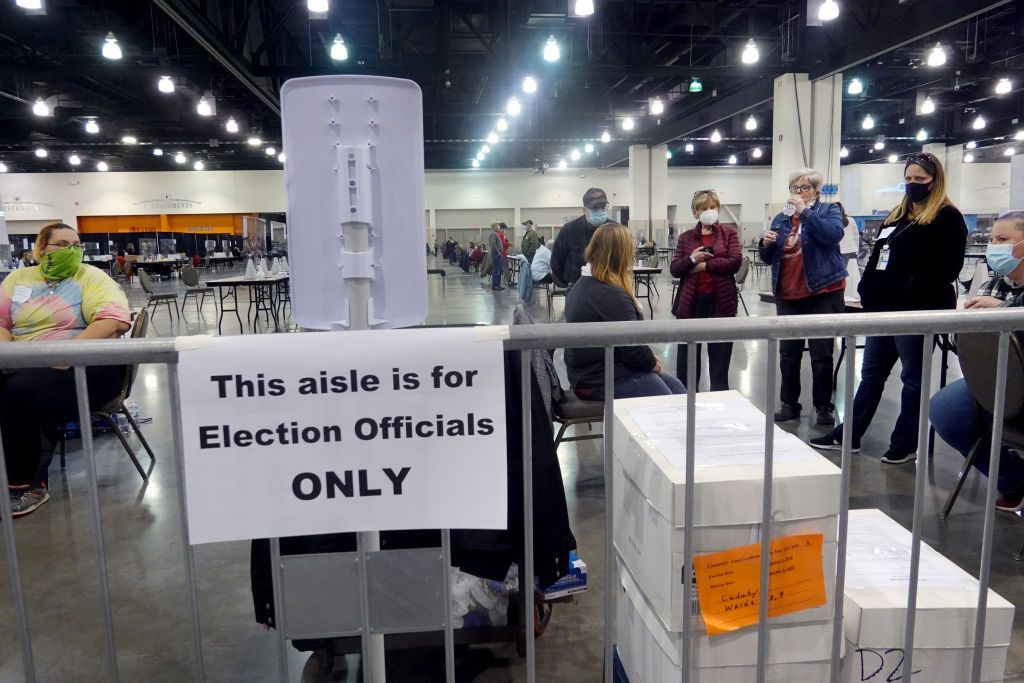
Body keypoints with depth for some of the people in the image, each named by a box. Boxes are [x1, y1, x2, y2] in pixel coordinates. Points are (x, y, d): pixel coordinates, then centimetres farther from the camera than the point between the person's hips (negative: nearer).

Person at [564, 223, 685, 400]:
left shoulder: (583, 284, 8)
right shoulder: (612, 296, -23)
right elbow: (634, 350, -21)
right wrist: (656, 365, -2)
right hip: (607, 381, -10)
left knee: (676, 387, 17)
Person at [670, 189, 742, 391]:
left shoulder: (729, 233, 6)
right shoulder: (686, 237, 9)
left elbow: (735, 262, -8)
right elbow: (674, 269, 3)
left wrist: (704, 264, -10)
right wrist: (691, 259, -14)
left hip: (721, 302, -1)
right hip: (691, 302, 1)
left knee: (720, 357, 6)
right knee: (687, 357, 5)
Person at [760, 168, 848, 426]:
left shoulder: (828, 210, 3)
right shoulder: (781, 218, 14)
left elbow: (834, 234, -20)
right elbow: (768, 258, 15)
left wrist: (804, 212, -21)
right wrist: (766, 244, -7)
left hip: (823, 293, -4)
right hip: (787, 296, 4)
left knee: (822, 354, 1)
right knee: (788, 353, 8)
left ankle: (823, 406, 12)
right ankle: (789, 404, 17)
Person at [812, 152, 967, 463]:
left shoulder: (947, 218, -5)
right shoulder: (897, 215, 18)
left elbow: (947, 266, -15)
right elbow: (877, 255, 19)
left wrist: (914, 294, -24)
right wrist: (868, 289, 6)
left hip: (919, 310, -8)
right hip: (885, 306, 8)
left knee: (913, 377, 4)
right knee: (871, 373, 12)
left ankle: (906, 443, 15)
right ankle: (848, 434, 19)